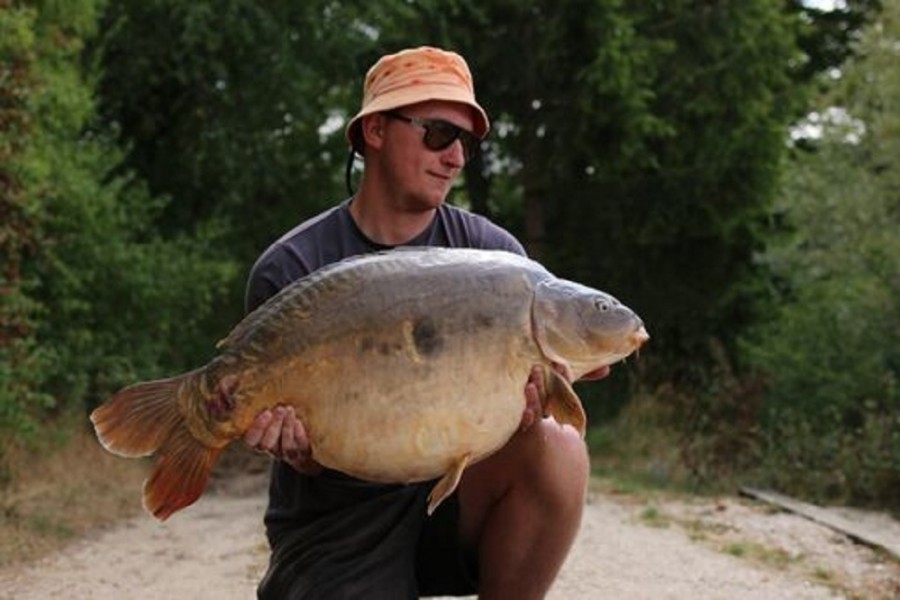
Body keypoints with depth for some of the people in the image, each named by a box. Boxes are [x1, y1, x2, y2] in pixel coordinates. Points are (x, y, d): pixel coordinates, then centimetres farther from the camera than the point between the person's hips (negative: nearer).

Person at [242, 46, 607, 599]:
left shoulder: (491, 252, 0)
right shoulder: (290, 271, -7)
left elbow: (536, 375, -4)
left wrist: (535, 399, -29)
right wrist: (298, 446, -30)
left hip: (451, 493, 3)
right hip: (337, 530, -2)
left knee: (557, 450, -26)